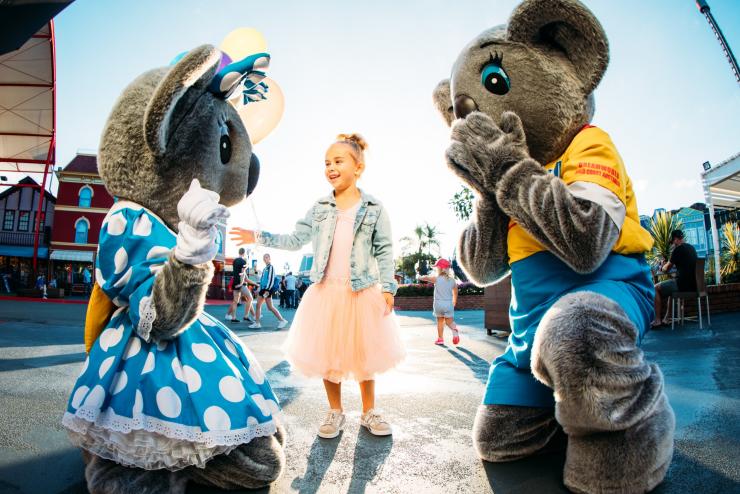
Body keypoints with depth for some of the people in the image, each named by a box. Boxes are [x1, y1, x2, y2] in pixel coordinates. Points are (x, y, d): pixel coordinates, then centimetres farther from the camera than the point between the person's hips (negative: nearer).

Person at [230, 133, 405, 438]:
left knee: (365, 354, 9)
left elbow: (384, 251, -1)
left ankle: (369, 412, 29)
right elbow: (296, 241, 6)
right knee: (327, 355, 9)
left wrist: (387, 288, -7)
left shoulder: (374, 208, -1)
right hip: (325, 292, 2)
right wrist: (259, 238, -2)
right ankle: (335, 412, 29)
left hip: (363, 293, -2)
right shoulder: (319, 207, 7)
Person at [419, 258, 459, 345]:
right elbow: (455, 293, 14)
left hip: (438, 303, -1)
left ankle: (440, 339, 20)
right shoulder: (452, 280, 3)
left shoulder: (436, 279, -6)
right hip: (449, 304, 2)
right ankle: (454, 330, -24)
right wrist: (454, 303, 30)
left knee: (440, 321, 13)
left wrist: (420, 277, 33)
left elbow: (426, 278, 11)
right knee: (449, 321, 7)